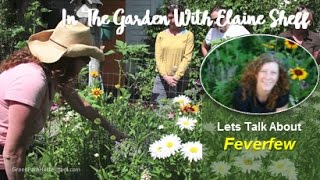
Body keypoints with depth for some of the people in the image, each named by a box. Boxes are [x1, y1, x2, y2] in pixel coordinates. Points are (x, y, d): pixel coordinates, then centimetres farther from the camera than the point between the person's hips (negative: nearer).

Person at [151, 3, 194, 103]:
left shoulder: (188, 35, 2)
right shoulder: (161, 35, 8)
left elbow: (187, 58, -4)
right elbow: (158, 57, 2)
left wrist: (176, 77, -12)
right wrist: (166, 76, -10)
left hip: (180, 79, -2)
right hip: (162, 78, 2)